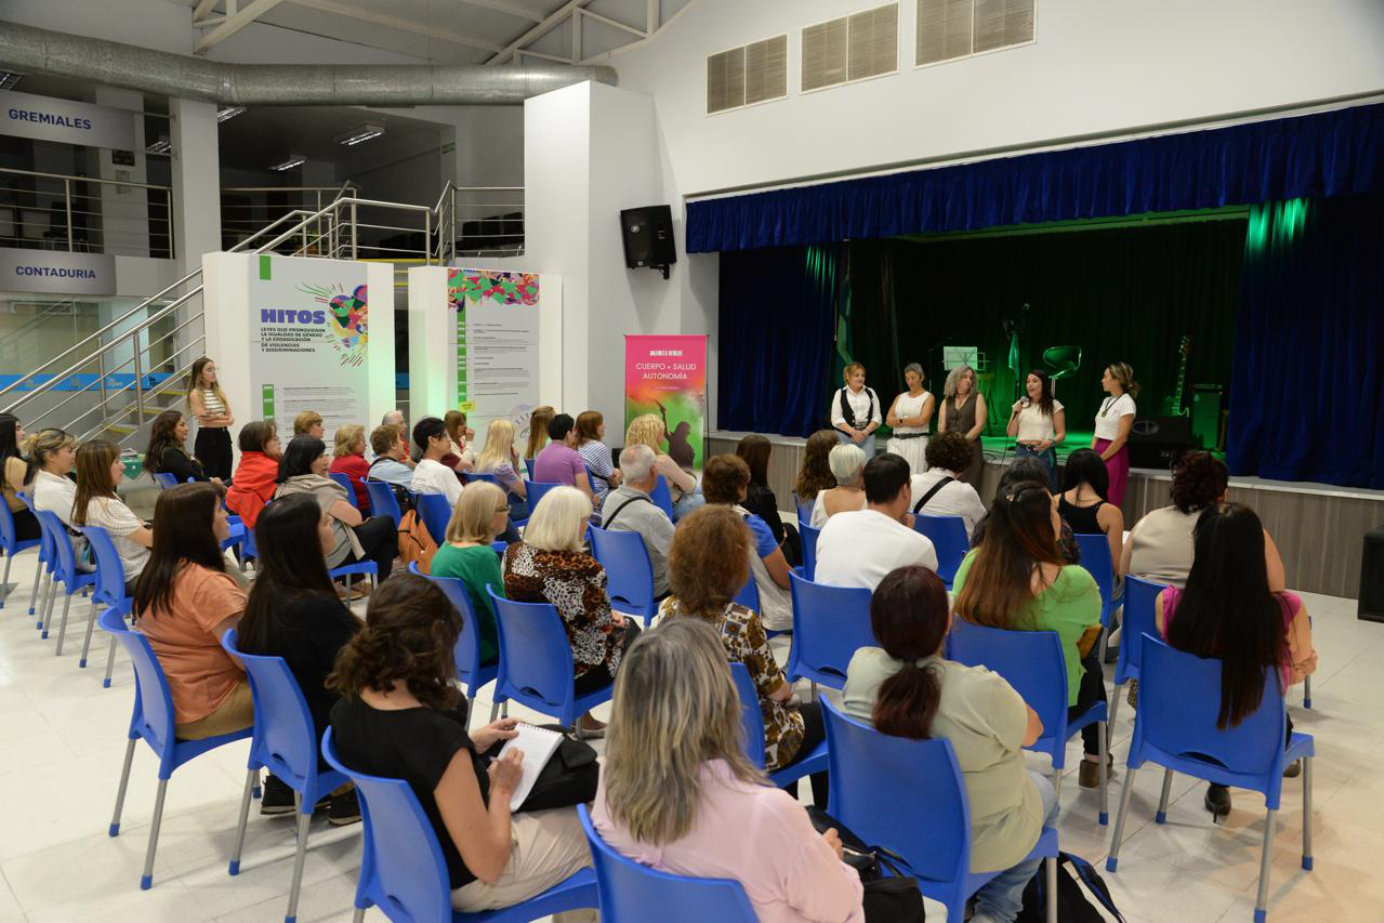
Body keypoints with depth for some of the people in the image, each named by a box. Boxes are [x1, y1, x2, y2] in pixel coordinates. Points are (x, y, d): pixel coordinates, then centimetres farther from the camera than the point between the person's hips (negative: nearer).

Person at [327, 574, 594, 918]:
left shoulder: (347, 709, -14)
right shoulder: (436, 735, -37)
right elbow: (488, 865, -27)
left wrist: (469, 745, 4)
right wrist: (501, 789, -12)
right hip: (459, 882, -7)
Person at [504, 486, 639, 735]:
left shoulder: (513, 553, -6)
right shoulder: (583, 567, -27)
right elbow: (598, 622, -18)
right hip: (570, 672, -6)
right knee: (629, 629, 23)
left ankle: (584, 720, 38)